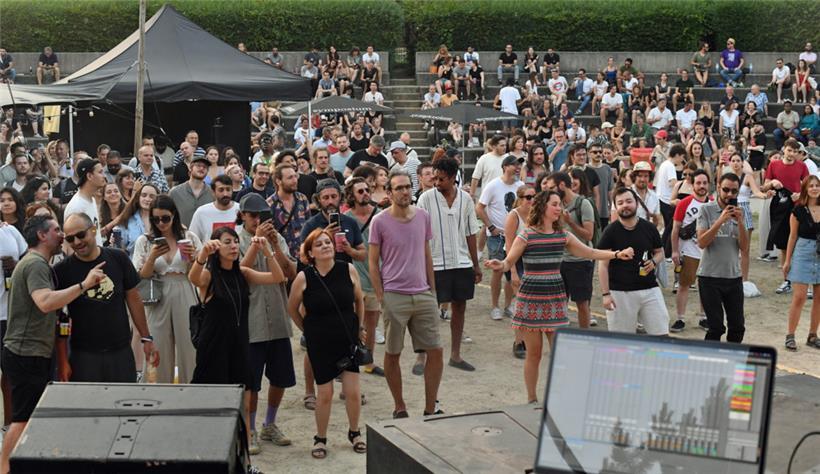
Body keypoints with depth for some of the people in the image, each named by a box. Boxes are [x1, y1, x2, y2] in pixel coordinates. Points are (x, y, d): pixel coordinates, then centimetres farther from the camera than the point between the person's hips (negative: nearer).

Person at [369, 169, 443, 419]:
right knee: (392, 354, 7)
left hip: (423, 295, 4)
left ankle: (430, 408, 15)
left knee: (435, 351, 3)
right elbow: (373, 262, -2)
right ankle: (399, 408, 22)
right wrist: (381, 297, -6)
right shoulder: (380, 222, -7)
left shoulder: (423, 216, 6)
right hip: (394, 296, -4)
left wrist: (432, 290, 11)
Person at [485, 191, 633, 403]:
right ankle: (532, 400, 16)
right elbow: (508, 262, -6)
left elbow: (591, 253, 14)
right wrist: (498, 266, -28)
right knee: (534, 354, 3)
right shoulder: (526, 236, -7)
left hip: (556, 298, 4)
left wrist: (617, 254, 5)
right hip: (531, 299, -4)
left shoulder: (563, 236, 7)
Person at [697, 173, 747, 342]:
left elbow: (744, 247, 2)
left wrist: (740, 222, -11)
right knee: (716, 327, -2)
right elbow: (701, 242, -14)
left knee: (738, 326, 7)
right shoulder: (706, 210, -3)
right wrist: (721, 220, -19)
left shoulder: (739, 212, 9)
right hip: (710, 277, -4)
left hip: (734, 276, 4)